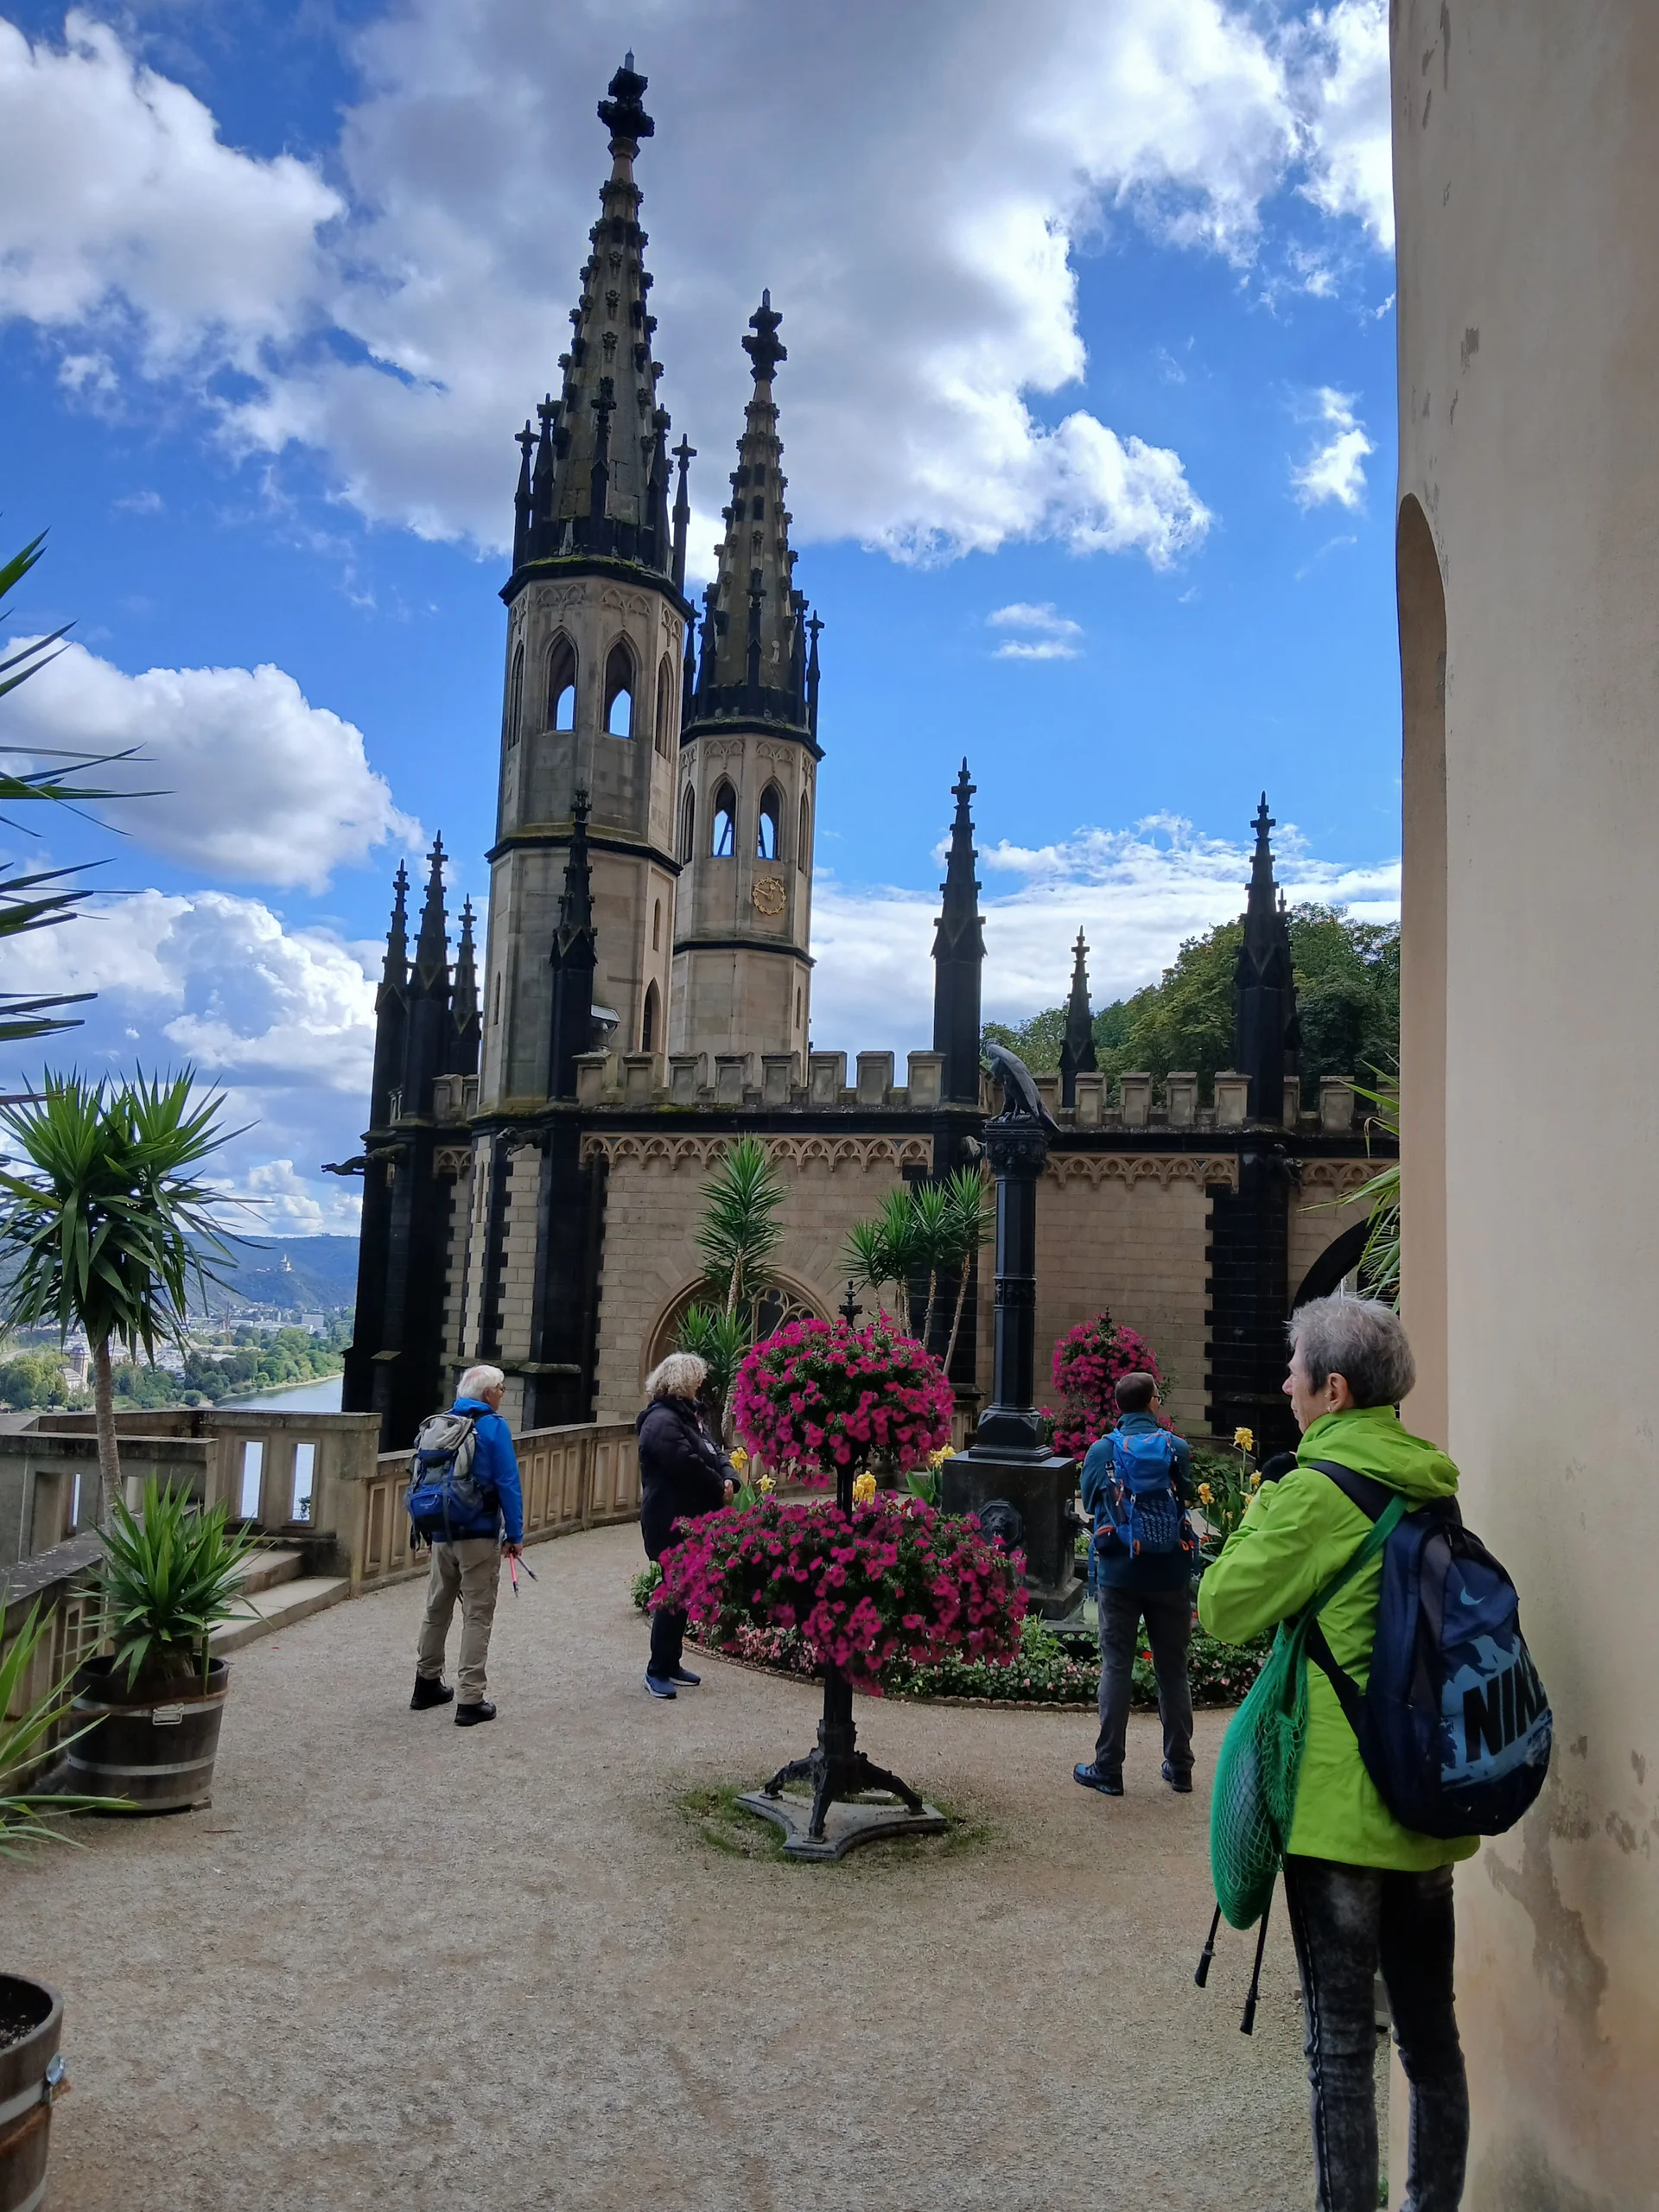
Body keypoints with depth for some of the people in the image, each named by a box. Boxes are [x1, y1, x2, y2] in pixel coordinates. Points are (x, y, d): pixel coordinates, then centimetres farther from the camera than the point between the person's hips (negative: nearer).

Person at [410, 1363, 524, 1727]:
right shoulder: (493, 1426, -12)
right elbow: (508, 1484, -14)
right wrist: (515, 1534, -7)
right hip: (480, 1536, -6)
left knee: (437, 1609, 18)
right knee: (477, 1616, 0)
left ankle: (427, 1683, 30)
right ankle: (470, 1700, 0)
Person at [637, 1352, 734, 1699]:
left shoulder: (688, 1415, 15)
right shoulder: (662, 1420, -17)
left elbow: (714, 1453, 15)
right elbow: (687, 1464, -23)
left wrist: (728, 1478, -6)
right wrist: (719, 1488, -9)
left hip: (691, 1520, 10)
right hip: (671, 1522, -10)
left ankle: (671, 1664, 23)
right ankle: (657, 1670, 6)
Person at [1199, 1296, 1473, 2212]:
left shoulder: (1316, 1492, -18)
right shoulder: (1434, 1488, 4)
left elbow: (1224, 1609, -11)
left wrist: (1259, 1515, 3)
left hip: (1341, 1803, -7)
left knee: (1340, 2040, 4)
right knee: (1429, 2027, 20)